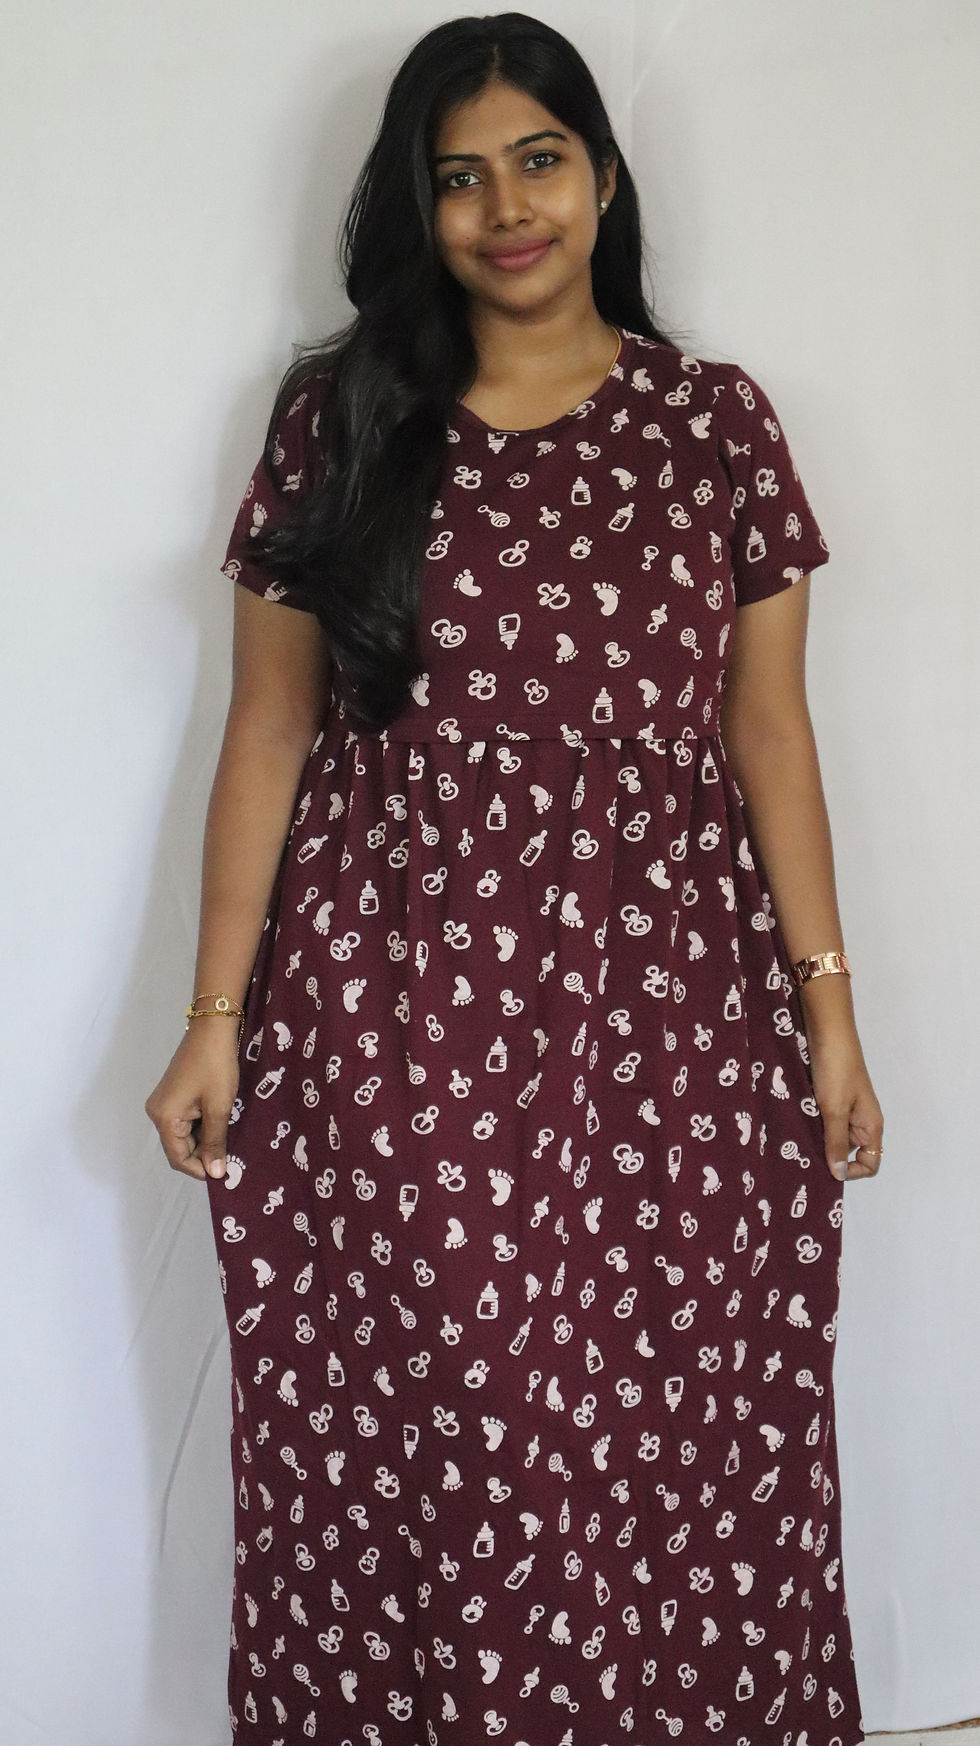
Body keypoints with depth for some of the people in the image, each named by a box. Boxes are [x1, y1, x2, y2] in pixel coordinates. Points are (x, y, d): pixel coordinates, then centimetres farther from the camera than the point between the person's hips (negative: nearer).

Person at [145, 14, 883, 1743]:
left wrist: (826, 998, 4)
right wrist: (215, 1016, 0)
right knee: (421, 1458, 5)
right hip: (398, 1022, 0)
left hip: (672, 1013, 1)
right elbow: (268, 726, 4)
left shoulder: (716, 420, 6)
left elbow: (766, 724, 7)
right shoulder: (340, 418, 4)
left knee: (683, 1457, 6)